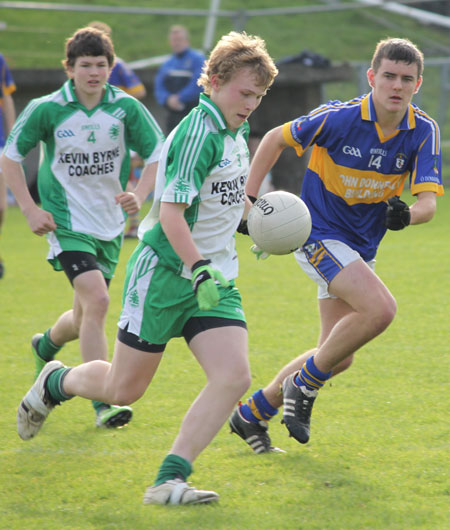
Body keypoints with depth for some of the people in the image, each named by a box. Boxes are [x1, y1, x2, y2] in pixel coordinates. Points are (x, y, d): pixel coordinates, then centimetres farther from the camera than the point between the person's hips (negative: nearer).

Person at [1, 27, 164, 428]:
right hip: (68, 223, -4)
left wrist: (140, 195, -13)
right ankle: (103, 403, -19)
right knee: (96, 300, -22)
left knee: (86, 317, 14)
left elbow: (157, 154, 4)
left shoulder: (126, 108, -5)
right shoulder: (46, 109, -9)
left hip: (110, 225, 4)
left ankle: (46, 346, 50)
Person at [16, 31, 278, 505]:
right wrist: (200, 271, -32)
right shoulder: (199, 132, -19)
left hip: (213, 277, 8)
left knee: (234, 376, -14)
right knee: (123, 390, 2)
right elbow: (171, 212, -26)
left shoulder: (233, 130, 9)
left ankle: (169, 481, -15)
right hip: (164, 273, -8)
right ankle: (55, 383, 35)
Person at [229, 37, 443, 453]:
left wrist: (407, 214, -39)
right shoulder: (338, 118, -19)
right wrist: (248, 200, -8)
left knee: (338, 357, 10)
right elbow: (275, 139, -4)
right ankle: (303, 384, -9)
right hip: (319, 235, -6)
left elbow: (428, 201, -15)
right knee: (380, 308, -29)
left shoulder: (424, 131, -9)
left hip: (361, 247, 6)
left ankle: (253, 413, 29)